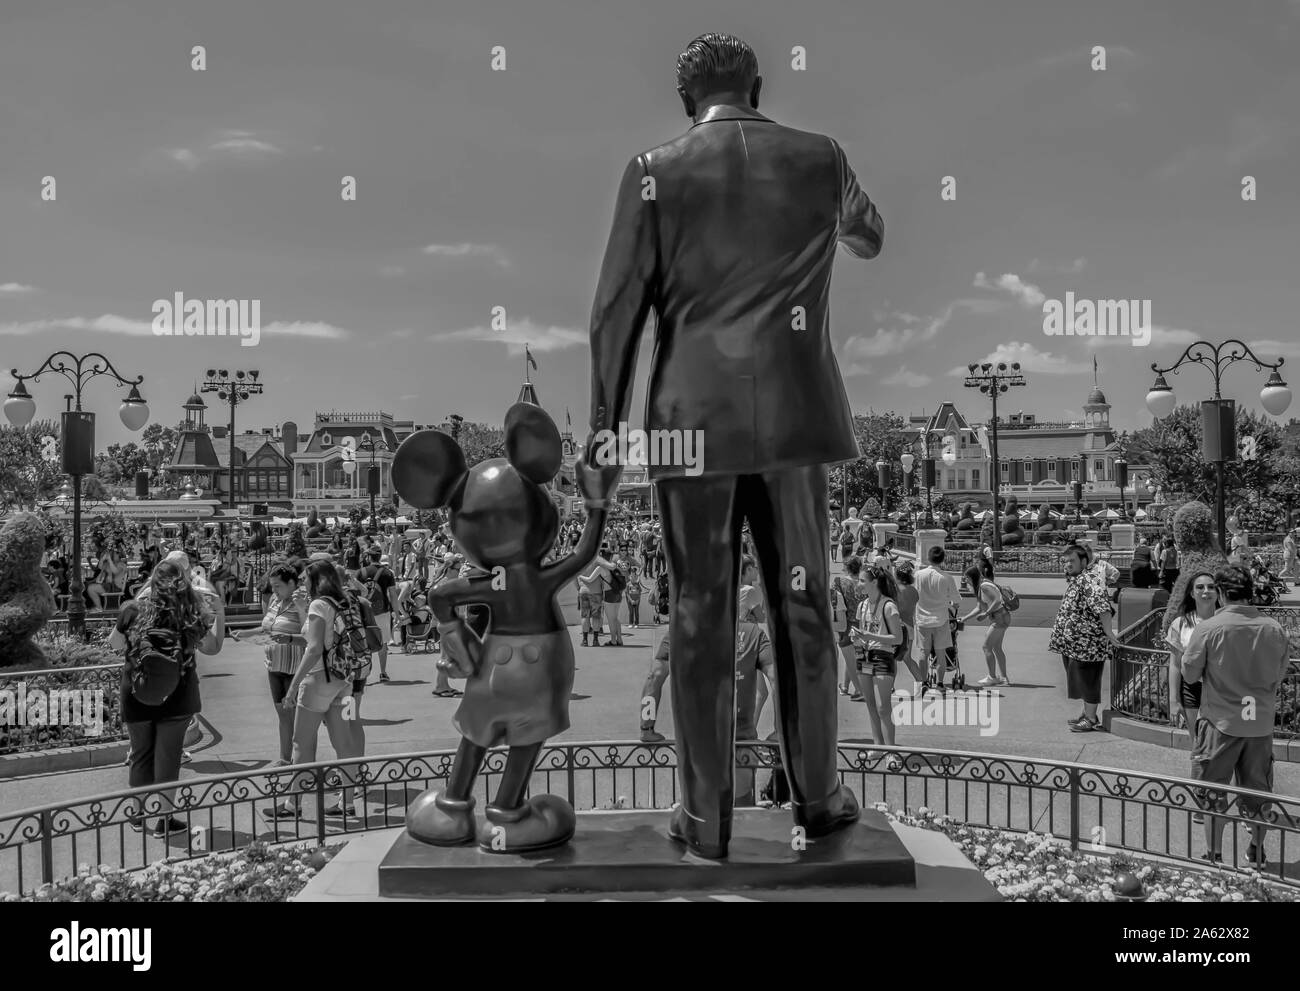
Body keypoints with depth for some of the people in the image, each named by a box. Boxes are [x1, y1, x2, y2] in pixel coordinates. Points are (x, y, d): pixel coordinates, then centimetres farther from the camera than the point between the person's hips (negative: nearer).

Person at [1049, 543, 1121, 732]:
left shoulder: (1086, 582, -20)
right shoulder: (1073, 581, 13)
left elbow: (1100, 600, -35)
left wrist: (1107, 631, -38)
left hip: (1086, 642, -10)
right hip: (1072, 643, 10)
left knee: (1087, 680, -2)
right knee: (1080, 680, 18)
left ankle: (1091, 719, 6)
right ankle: (1087, 714, 29)